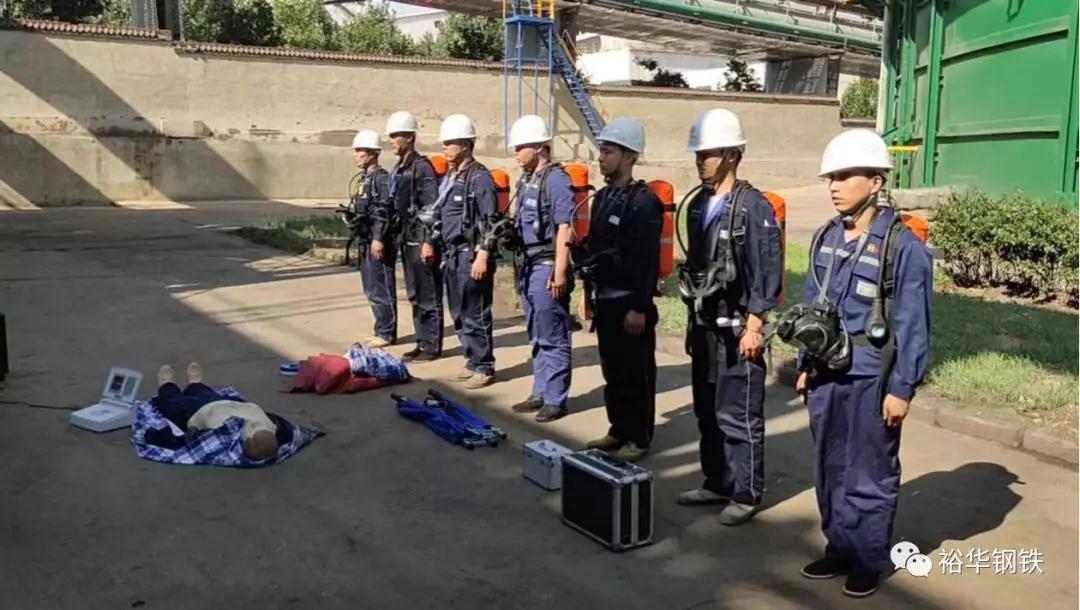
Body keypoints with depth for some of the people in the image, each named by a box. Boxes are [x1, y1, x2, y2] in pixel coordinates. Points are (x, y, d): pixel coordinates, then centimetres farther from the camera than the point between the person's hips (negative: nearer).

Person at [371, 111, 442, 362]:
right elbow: (389, 206, 18)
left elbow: (432, 208, -17)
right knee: (414, 295, 14)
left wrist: (429, 241, -21)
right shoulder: (396, 170, 14)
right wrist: (378, 236, 14)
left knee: (428, 296, -1)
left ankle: (432, 347, 6)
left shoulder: (422, 167, -12)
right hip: (405, 240, 9)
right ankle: (422, 342, 23)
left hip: (421, 241, -9)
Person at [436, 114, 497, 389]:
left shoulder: (480, 177, -11)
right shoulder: (448, 178, 15)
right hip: (452, 255, 9)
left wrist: (483, 255, -20)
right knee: (458, 314, 14)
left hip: (471, 256, -9)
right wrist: (444, 252, 19)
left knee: (475, 315, -3)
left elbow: (490, 221, -16)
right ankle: (473, 362, 25)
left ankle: (484, 368, 7)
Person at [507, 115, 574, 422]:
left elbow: (564, 229, -17)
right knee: (537, 337, 15)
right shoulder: (525, 180, 13)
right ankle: (540, 393, 25)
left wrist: (560, 272, -20)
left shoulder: (556, 179, -12)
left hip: (547, 268, -9)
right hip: (529, 267, 9)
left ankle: (555, 399, 8)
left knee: (553, 338, 0)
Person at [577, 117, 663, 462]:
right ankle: (619, 430, 28)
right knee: (612, 370, 16)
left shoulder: (644, 202, -14)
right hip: (604, 299, 8)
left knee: (637, 374, 3)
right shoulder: (603, 197, 10)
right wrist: (587, 294, 16)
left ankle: (639, 439, 14)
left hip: (630, 302, -8)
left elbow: (649, 261, -17)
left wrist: (640, 308, -19)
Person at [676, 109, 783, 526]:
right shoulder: (699, 205, 10)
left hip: (736, 329, -8)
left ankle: (746, 495, 13)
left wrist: (754, 326, -16)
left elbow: (767, 272, -14)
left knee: (739, 416, 1)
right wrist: (693, 321, 16)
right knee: (707, 413, 15)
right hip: (704, 326, 8)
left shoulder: (753, 207, -12)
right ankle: (717, 483, 28)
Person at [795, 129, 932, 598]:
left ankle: (869, 560, 22)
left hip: (871, 380, -6)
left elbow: (912, 325, -12)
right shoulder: (826, 237, 6)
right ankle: (839, 548, 31)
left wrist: (902, 388, -12)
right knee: (829, 470, 15)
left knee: (870, 475, 6)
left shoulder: (903, 246, -13)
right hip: (825, 375, 6)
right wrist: (805, 366, 12)